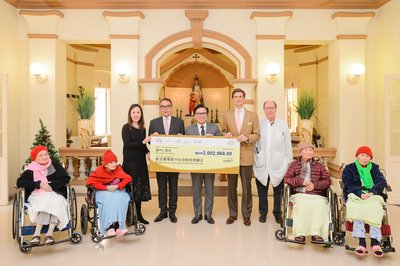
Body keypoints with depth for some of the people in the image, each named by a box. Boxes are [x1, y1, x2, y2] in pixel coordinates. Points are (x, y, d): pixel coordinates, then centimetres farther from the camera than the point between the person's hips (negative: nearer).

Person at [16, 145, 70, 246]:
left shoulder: (55, 165, 9)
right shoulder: (31, 169, 7)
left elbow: (66, 178, 1)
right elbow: (20, 182, -3)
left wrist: (51, 185, -12)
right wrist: (39, 184, -13)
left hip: (55, 193, 1)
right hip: (37, 195, -1)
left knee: (57, 202, -33)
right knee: (45, 202, -34)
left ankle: (49, 233, -37)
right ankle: (37, 234, -35)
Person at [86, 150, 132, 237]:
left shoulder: (118, 169, -1)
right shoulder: (99, 171, -8)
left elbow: (128, 178, -5)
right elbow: (89, 181, -16)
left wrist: (117, 186, -21)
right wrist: (106, 187, -23)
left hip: (118, 191, 2)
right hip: (103, 192, -2)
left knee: (118, 199, -33)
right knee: (109, 198, -36)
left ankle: (118, 227, -40)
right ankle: (109, 228, -43)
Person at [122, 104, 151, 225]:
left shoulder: (142, 129, 11)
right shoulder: (126, 128, -4)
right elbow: (127, 144, -14)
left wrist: (148, 152, -2)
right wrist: (143, 142, -21)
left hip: (141, 161, 6)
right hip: (130, 162, -6)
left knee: (141, 187, 10)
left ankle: (139, 214, 21)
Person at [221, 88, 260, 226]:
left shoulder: (253, 115, 5)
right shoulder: (227, 115, 8)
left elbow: (257, 134, 2)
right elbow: (223, 132, 12)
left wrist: (247, 138, -16)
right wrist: (225, 135, -10)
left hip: (246, 155, -1)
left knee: (246, 187, 5)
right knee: (231, 186, 9)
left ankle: (246, 215, 18)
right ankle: (232, 214, 21)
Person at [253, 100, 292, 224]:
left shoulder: (283, 124, 5)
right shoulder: (258, 124, 4)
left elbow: (288, 144, 6)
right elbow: (254, 143, 5)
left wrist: (289, 161, 4)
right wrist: (254, 160, 0)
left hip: (278, 165, 0)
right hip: (262, 165, 0)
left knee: (278, 191, 8)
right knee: (262, 190, 10)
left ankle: (277, 213, 25)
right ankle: (263, 213, 25)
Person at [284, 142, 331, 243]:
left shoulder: (319, 166, 21)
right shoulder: (294, 164, 17)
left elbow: (327, 181, 13)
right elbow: (286, 179, 8)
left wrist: (315, 185, -5)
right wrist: (301, 182, -6)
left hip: (317, 195, 1)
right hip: (299, 194, -1)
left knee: (319, 204, -33)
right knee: (301, 204, -35)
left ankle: (316, 234, -35)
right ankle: (300, 234, -35)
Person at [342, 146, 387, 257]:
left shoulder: (374, 168, 20)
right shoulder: (349, 168, 12)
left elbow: (382, 182, 5)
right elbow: (348, 185, -1)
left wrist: (372, 192, -15)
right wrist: (360, 194, -19)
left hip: (373, 196, 2)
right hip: (355, 196, -1)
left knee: (375, 208, -33)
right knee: (357, 209, -35)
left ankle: (375, 242, -37)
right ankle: (361, 242, -40)